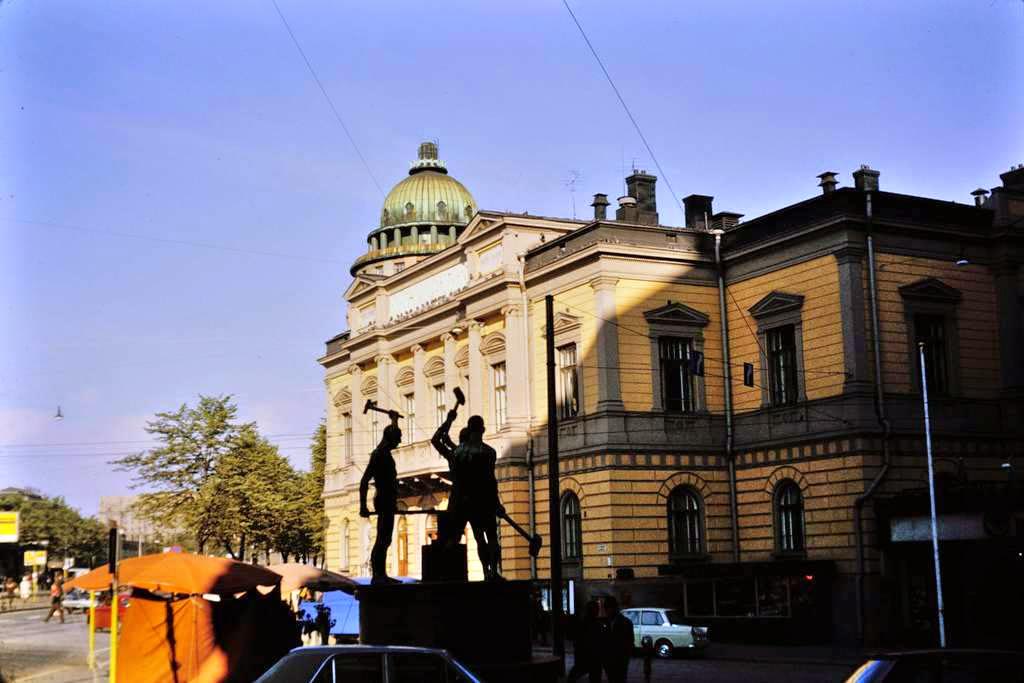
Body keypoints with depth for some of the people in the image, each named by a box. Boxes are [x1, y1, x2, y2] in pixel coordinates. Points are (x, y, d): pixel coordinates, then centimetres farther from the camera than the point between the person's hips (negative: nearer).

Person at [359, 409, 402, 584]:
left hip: (388, 501, 10)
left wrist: (394, 419, 51)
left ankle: (381, 575, 13)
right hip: (384, 501, -10)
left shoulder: (385, 453, 14)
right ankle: (377, 575, -15)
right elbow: (364, 481, -18)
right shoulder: (379, 455, -13)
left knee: (384, 539, 10)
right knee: (382, 539, -12)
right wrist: (363, 506, -21)